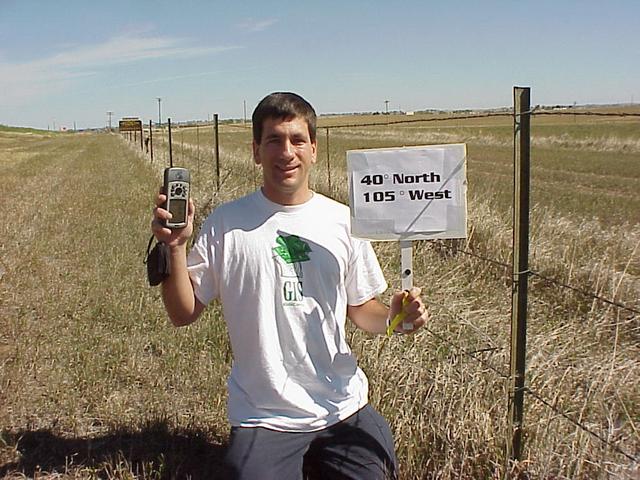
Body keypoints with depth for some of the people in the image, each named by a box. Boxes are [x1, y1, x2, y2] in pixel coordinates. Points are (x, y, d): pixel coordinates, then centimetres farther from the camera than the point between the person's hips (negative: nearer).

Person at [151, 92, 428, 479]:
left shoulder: (342, 221, 1)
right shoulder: (226, 224, -5)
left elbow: (361, 307, 10)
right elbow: (184, 314, -3)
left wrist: (393, 317, -11)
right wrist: (175, 249, -17)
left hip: (344, 409, 2)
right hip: (263, 417, -2)